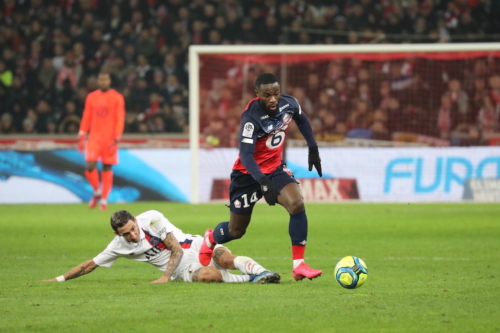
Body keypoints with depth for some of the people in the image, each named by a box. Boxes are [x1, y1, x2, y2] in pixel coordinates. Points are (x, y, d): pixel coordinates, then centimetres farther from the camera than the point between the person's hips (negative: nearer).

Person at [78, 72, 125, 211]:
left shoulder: (117, 98, 0)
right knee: (89, 167, -10)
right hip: (94, 137, 2)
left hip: (109, 139, -2)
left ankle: (104, 199, 7)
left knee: (107, 168, 1)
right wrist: (81, 137, 6)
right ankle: (97, 191, 14)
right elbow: (86, 118, 12)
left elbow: (120, 119, -4)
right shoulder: (91, 97, 9)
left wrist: (116, 138, -13)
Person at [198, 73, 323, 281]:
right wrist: (263, 182, -46)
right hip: (248, 174, -4)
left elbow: (302, 120, 13)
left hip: (275, 168, 4)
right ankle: (210, 239, 46)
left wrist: (313, 149, 13)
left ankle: (299, 266, -17)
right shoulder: (251, 117, -29)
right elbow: (246, 154, -34)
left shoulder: (289, 103, -11)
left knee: (297, 204, -24)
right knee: (236, 231, 8)